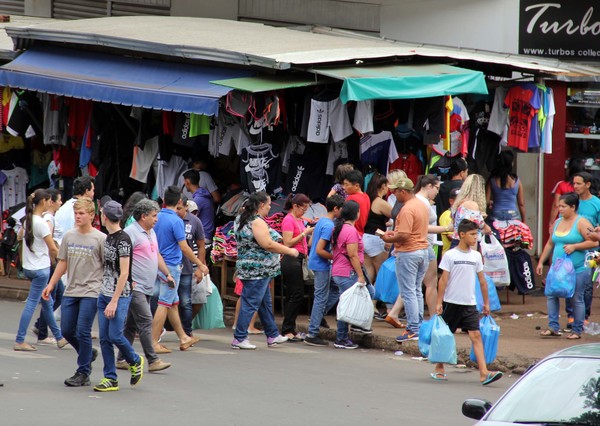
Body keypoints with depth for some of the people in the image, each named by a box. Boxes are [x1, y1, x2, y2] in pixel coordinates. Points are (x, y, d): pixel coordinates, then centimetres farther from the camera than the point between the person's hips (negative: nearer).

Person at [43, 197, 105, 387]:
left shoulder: (100, 239, -7)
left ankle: (83, 373, 2)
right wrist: (51, 284, 12)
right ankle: (89, 354, 31)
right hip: (71, 291, 6)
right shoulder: (69, 236, 8)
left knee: (83, 332, -7)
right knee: (66, 330, 6)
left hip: (91, 293, -6)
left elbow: (108, 267, -4)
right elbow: (63, 262, 16)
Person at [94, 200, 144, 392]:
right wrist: (106, 297, 16)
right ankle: (110, 379, 7)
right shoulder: (108, 238, 12)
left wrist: (114, 301, -19)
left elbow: (124, 273, -17)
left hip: (120, 296, -8)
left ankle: (135, 362, 18)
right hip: (104, 295, 8)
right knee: (104, 338, 3)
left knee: (115, 335, -8)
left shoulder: (123, 240, -14)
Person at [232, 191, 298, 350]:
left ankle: (273, 336, 26)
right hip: (257, 270, -11)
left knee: (265, 303, 18)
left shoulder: (242, 219, 12)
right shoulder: (257, 222, -19)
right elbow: (268, 244, -23)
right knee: (250, 304, -6)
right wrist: (289, 251, -13)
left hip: (247, 267, 11)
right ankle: (239, 339, -4)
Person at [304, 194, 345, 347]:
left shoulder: (321, 221, 9)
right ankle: (312, 334, -2)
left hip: (316, 264, 9)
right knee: (321, 298, -4)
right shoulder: (329, 226, -20)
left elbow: (312, 243, 18)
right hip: (322, 266, -9)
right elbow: (320, 250, -24)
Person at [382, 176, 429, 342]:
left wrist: (389, 239, -8)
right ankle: (419, 325, 18)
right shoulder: (422, 205, 11)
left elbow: (404, 235, -24)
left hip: (408, 253, -9)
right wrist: (395, 232, 15)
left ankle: (413, 330, -4)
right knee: (417, 291, 16)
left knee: (408, 292, -4)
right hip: (423, 250, 9)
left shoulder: (407, 209, -19)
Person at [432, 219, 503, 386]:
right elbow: (443, 280, -5)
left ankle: (484, 373, -17)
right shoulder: (450, 255, -5)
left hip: (470, 304, 3)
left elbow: (482, 280, 14)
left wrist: (486, 302, 16)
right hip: (452, 303, -3)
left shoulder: (476, 256, 7)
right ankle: (439, 368, 25)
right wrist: (439, 302, -9)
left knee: (476, 336, -8)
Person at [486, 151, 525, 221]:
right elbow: (521, 204, 2)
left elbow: (487, 201, -1)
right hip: (513, 215, -1)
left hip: (496, 215, 1)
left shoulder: (492, 180, -2)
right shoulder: (516, 180, -2)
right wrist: (523, 221, 12)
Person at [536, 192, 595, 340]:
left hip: (578, 269, -6)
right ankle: (553, 327, 0)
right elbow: (550, 244, 22)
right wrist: (541, 262, 19)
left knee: (576, 299, -1)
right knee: (551, 295, -3)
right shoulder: (558, 222, 14)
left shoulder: (581, 223, -7)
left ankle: (577, 330, 7)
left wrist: (574, 246, -19)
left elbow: (593, 242, -14)